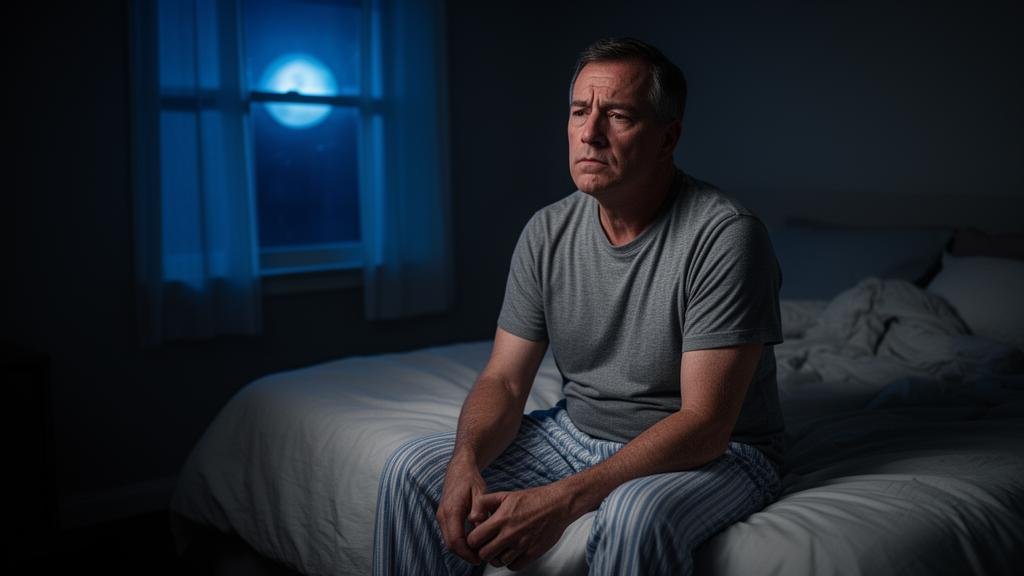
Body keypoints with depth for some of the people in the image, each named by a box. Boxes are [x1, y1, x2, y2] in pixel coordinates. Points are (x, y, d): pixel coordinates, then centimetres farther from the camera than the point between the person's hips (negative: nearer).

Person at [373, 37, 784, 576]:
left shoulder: (726, 235, -21)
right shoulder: (547, 232, -2)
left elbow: (705, 425, -25)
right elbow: (503, 380, -1)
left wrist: (565, 499, -34)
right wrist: (466, 460, -24)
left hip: (712, 453, -5)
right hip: (578, 432, 6)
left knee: (633, 517, -39)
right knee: (413, 469, -7)